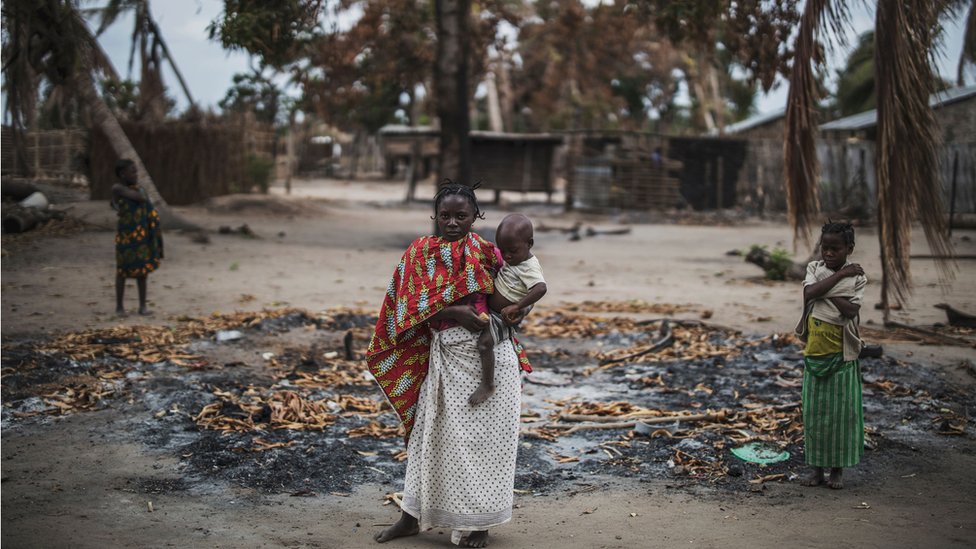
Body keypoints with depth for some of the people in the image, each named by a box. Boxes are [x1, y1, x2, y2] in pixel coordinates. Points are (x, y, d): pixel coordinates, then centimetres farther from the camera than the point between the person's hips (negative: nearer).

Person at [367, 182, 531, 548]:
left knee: (482, 437, 5)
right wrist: (454, 312, -20)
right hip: (445, 355, 1)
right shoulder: (421, 253, 2)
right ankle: (412, 516, 23)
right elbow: (411, 304, -7)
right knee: (431, 434, 10)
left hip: (489, 354, -1)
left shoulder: (486, 253, 3)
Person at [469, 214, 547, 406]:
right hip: (490, 310, 10)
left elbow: (540, 288, -43)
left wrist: (516, 307, -41)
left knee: (484, 342, -26)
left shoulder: (529, 268, -24)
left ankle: (487, 385, -16)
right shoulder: (512, 258, 1)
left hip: (502, 318, -10)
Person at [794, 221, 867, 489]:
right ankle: (816, 466, 15)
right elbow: (810, 293, -16)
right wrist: (839, 275, -14)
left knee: (842, 407, 2)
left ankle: (838, 468, 13)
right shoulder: (814, 268, 5)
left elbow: (851, 310, -17)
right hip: (815, 348, 2)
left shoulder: (857, 276, -3)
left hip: (841, 350, -2)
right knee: (814, 407, 5)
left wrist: (825, 290, -14)